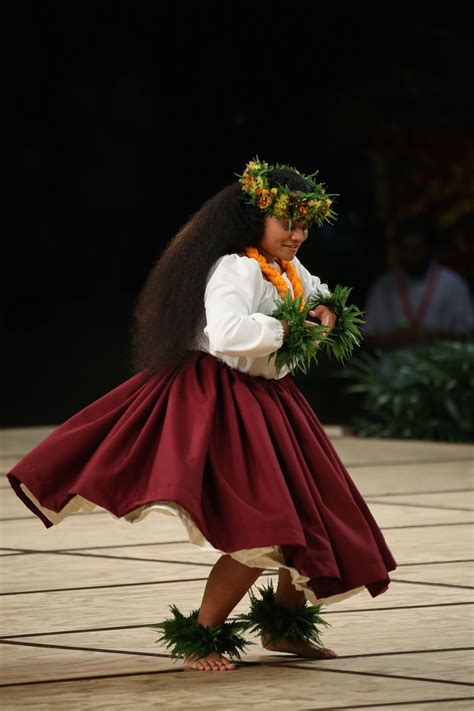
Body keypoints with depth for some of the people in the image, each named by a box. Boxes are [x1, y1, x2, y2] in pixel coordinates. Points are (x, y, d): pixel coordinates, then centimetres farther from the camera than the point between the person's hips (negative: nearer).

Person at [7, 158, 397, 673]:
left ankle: (285, 624, 37)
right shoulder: (237, 270, -21)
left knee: (310, 518, 15)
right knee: (262, 532, -16)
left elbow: (316, 295, 30)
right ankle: (200, 636, -1)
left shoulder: (288, 269, 8)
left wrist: (325, 312, 6)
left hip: (269, 403, 10)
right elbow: (228, 334, -39)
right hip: (224, 406, -10)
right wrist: (283, 330, -24)